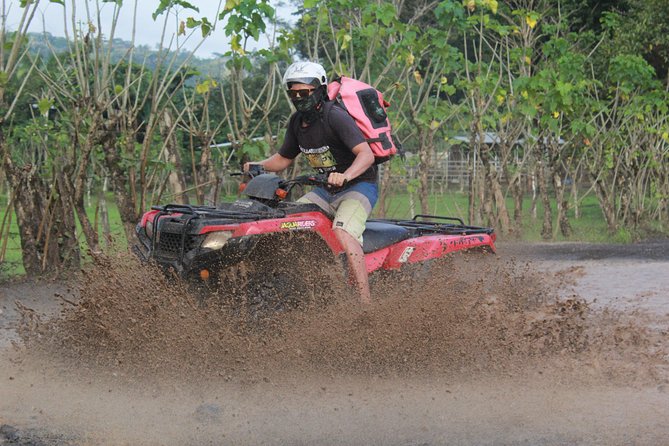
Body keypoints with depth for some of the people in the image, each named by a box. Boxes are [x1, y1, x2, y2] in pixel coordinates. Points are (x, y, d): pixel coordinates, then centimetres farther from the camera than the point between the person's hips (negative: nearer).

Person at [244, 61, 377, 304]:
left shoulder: (335, 117, -20)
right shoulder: (297, 121, 6)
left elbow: (366, 154, -30)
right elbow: (283, 158, 19)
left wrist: (345, 175, -48)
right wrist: (257, 166, 1)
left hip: (359, 185, -9)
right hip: (327, 190, 9)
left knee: (342, 232, -33)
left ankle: (365, 299, -37)